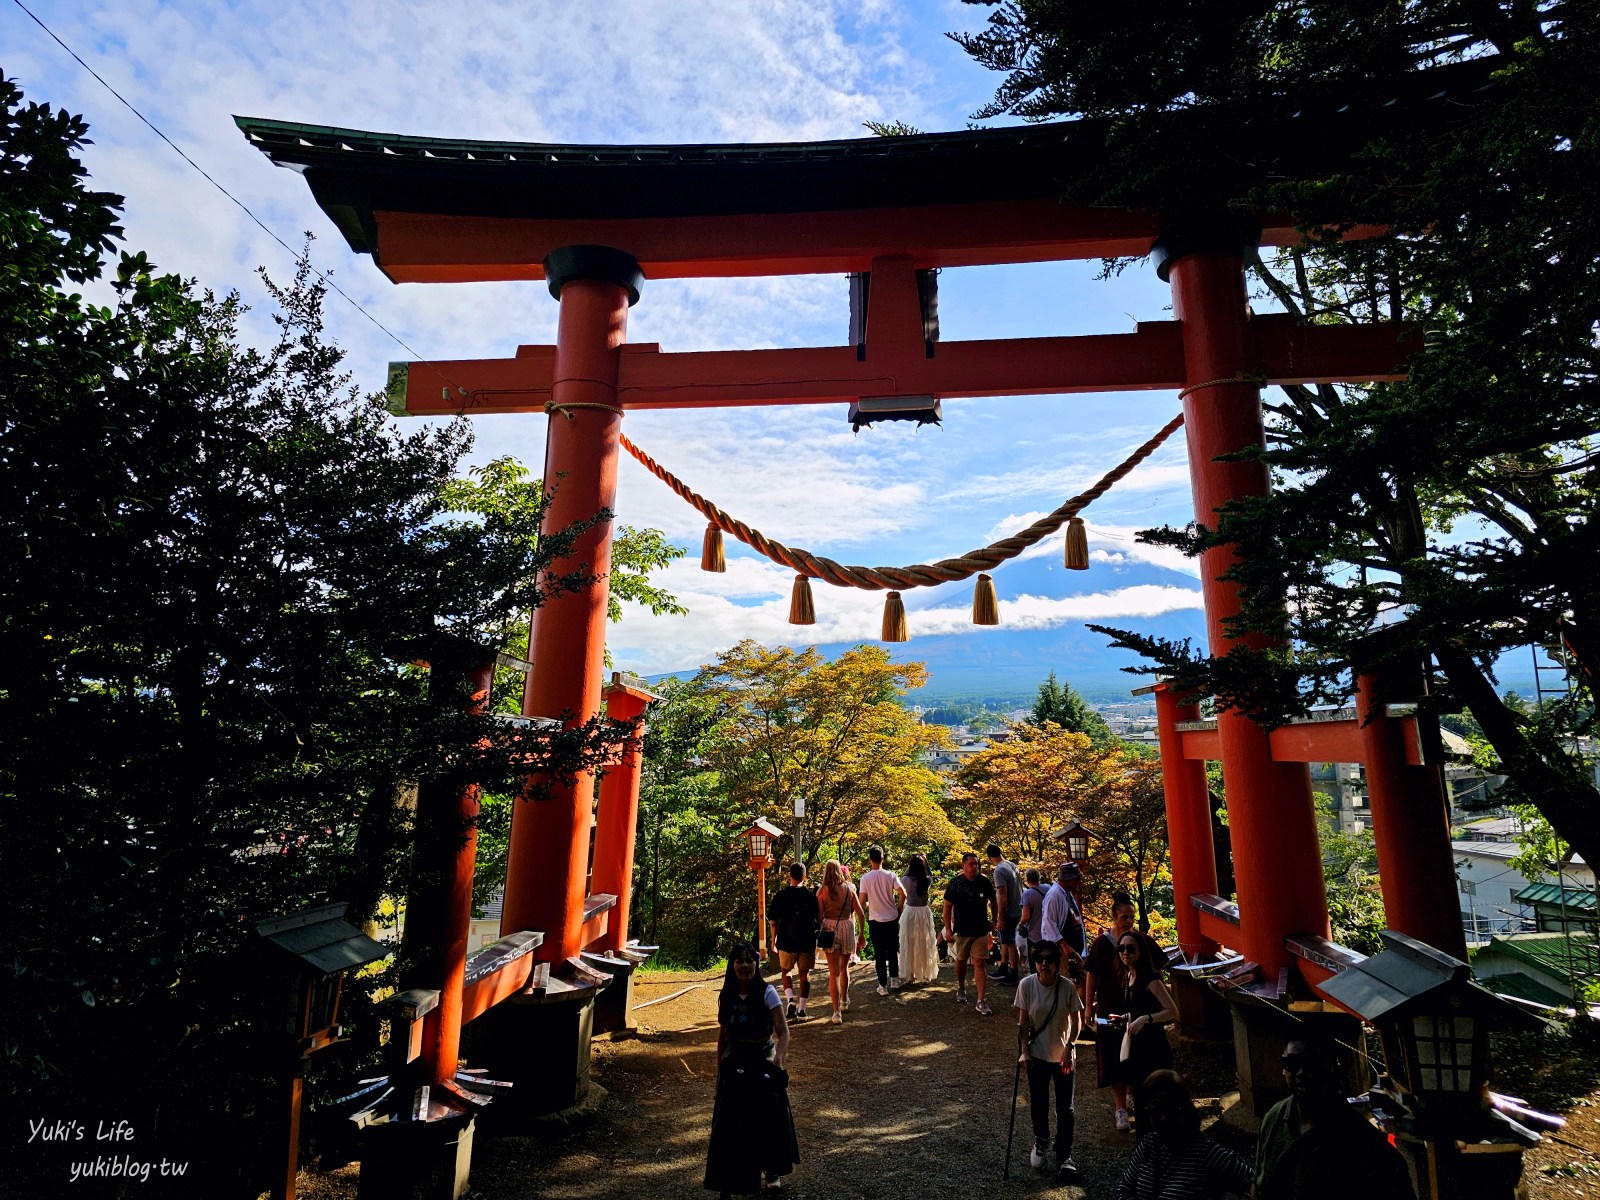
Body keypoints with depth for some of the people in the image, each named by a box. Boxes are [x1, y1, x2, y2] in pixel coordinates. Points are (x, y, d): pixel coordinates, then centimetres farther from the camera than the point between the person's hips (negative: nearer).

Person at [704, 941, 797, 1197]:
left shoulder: (767, 992, -16)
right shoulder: (727, 997, -5)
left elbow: (783, 1031, -23)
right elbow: (722, 1035, 6)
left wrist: (778, 1058, -40)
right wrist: (720, 1068, 8)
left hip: (764, 1063, -2)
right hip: (734, 1066, 2)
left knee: (769, 1118, 11)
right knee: (730, 1123, 2)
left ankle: (771, 1170, 37)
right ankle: (731, 1180, 20)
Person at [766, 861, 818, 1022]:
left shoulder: (780, 896, -6)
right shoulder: (811, 896, -4)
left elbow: (773, 921, -1)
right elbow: (818, 919, 4)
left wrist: (773, 940, 12)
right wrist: (816, 936, 21)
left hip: (786, 942, -1)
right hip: (807, 942, 1)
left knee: (785, 972, 17)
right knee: (804, 974, 12)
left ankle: (790, 1001, -2)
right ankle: (802, 1010, 12)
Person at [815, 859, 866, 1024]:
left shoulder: (822, 890, -5)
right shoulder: (848, 889, 1)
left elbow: (819, 916, -8)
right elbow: (860, 913, 2)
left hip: (830, 928, -2)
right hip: (847, 927, 3)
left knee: (834, 972, 3)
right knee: (844, 968, 23)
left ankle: (836, 1013, -2)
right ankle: (844, 1002, 42)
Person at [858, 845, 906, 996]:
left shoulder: (865, 878, -11)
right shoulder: (891, 875, -8)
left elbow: (862, 901, -11)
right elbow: (903, 894, -12)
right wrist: (898, 907, 6)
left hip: (875, 920, -1)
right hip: (892, 918, 2)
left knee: (879, 954, 7)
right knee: (893, 951, 19)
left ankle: (883, 986, 9)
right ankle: (894, 980, 23)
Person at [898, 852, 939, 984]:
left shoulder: (907, 880, -15)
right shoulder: (927, 880, -10)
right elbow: (930, 874, 14)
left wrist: (911, 864, 6)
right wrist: (925, 862, 8)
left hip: (909, 913, -1)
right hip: (924, 913, 1)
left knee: (909, 945, 10)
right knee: (924, 944, 13)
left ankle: (909, 975, 15)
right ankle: (925, 974, 21)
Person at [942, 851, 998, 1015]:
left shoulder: (984, 882, -6)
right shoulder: (955, 884, -10)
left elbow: (992, 900, 10)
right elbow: (948, 906, -4)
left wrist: (993, 920, 11)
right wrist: (948, 929, -7)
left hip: (981, 931, 0)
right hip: (962, 931, 0)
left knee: (979, 964, -4)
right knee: (961, 960, 16)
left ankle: (980, 1002, -3)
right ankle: (961, 988, 40)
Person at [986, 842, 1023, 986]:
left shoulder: (999, 871, -21)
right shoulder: (1012, 866, 6)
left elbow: (1002, 896, -24)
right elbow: (1020, 886, 16)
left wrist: (1000, 919, -20)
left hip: (1008, 914, -9)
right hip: (1017, 911, 9)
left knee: (1010, 944, 2)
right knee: (1005, 941, 20)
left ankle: (1013, 977, 12)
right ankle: (1002, 970, 31)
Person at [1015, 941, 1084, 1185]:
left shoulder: (1067, 987, -17)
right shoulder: (1026, 985, -15)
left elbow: (1076, 1020, -5)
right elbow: (1023, 1021, -6)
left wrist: (1069, 1047, -14)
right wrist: (1024, 1052, -8)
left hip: (1063, 1055, -1)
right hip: (1037, 1054, 1)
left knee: (1065, 1109, 3)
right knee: (1038, 1103, 14)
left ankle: (1064, 1157, 21)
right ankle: (1040, 1141, 41)